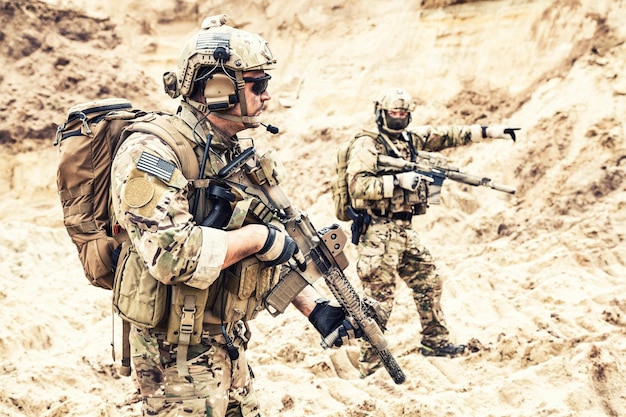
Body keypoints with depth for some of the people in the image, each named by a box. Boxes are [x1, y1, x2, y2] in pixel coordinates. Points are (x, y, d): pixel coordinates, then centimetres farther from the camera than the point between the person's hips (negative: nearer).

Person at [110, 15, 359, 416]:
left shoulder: (238, 154, 8)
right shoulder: (151, 156, -19)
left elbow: (275, 247, 12)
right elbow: (173, 254, -32)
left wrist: (315, 307, 2)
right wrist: (256, 237, -21)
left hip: (230, 348, 8)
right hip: (178, 357, -8)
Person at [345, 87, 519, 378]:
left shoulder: (410, 139, 14)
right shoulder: (366, 145, -9)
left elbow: (447, 135, 17)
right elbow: (357, 186, -20)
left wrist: (489, 131, 15)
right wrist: (398, 181, -24)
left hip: (405, 232, 9)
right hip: (379, 233, -8)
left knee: (429, 282, 17)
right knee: (379, 299, -6)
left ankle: (435, 342, 33)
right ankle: (368, 365, 2)